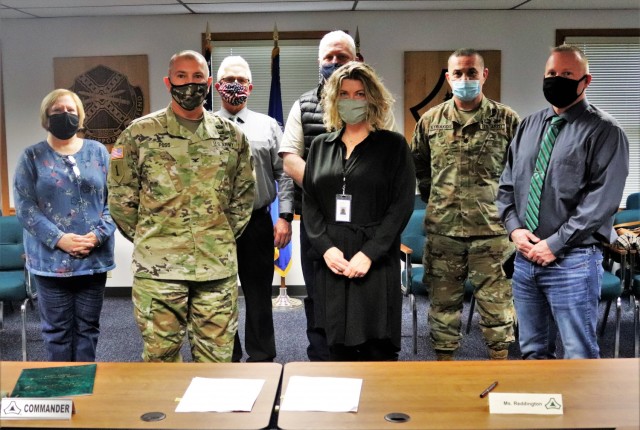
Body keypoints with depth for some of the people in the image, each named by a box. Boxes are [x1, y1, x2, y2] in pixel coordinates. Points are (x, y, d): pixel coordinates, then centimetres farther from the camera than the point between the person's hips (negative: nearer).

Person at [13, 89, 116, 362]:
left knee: (88, 327, 10)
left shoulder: (98, 152, 8)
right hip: (51, 259, -1)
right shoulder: (32, 157, 4)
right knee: (57, 329, 6)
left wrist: (98, 235, -11)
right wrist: (59, 239, -15)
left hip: (94, 257, 1)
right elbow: (24, 207, -4)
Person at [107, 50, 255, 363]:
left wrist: (225, 236, 9)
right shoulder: (140, 133, 0)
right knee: (160, 355, 8)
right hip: (157, 267, -2)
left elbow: (244, 193, 14)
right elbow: (120, 196, 3)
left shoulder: (231, 135, 8)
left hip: (219, 266, 2)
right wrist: (146, 239, 3)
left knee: (217, 355, 10)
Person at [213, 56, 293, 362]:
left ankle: (262, 359, 21)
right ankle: (227, 361, 24)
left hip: (258, 222, 0)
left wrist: (285, 217, -7)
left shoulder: (268, 126, 8)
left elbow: (284, 174, 3)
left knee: (259, 296, 7)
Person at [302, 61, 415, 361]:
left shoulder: (393, 145, 4)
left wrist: (369, 254, -12)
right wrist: (325, 247, -6)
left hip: (376, 264, -3)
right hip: (330, 262, 3)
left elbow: (402, 205, -4)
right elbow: (309, 203, 9)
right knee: (337, 348, 6)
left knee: (377, 352, -2)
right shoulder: (320, 146, 14)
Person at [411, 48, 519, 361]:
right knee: (443, 303, 11)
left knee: (497, 303, 6)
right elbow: (417, 165, 20)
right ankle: (444, 364, 25)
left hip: (493, 230, -2)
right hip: (442, 232, 2)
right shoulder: (430, 120, 7)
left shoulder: (506, 120, 1)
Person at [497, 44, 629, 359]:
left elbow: (602, 199, -14)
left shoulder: (604, 131, -6)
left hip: (572, 260, -5)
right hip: (525, 256, 6)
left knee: (579, 357, 2)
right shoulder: (528, 126, 13)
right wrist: (514, 228, -2)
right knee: (532, 351, 17)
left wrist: (555, 244, -16)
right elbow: (507, 184, 14)